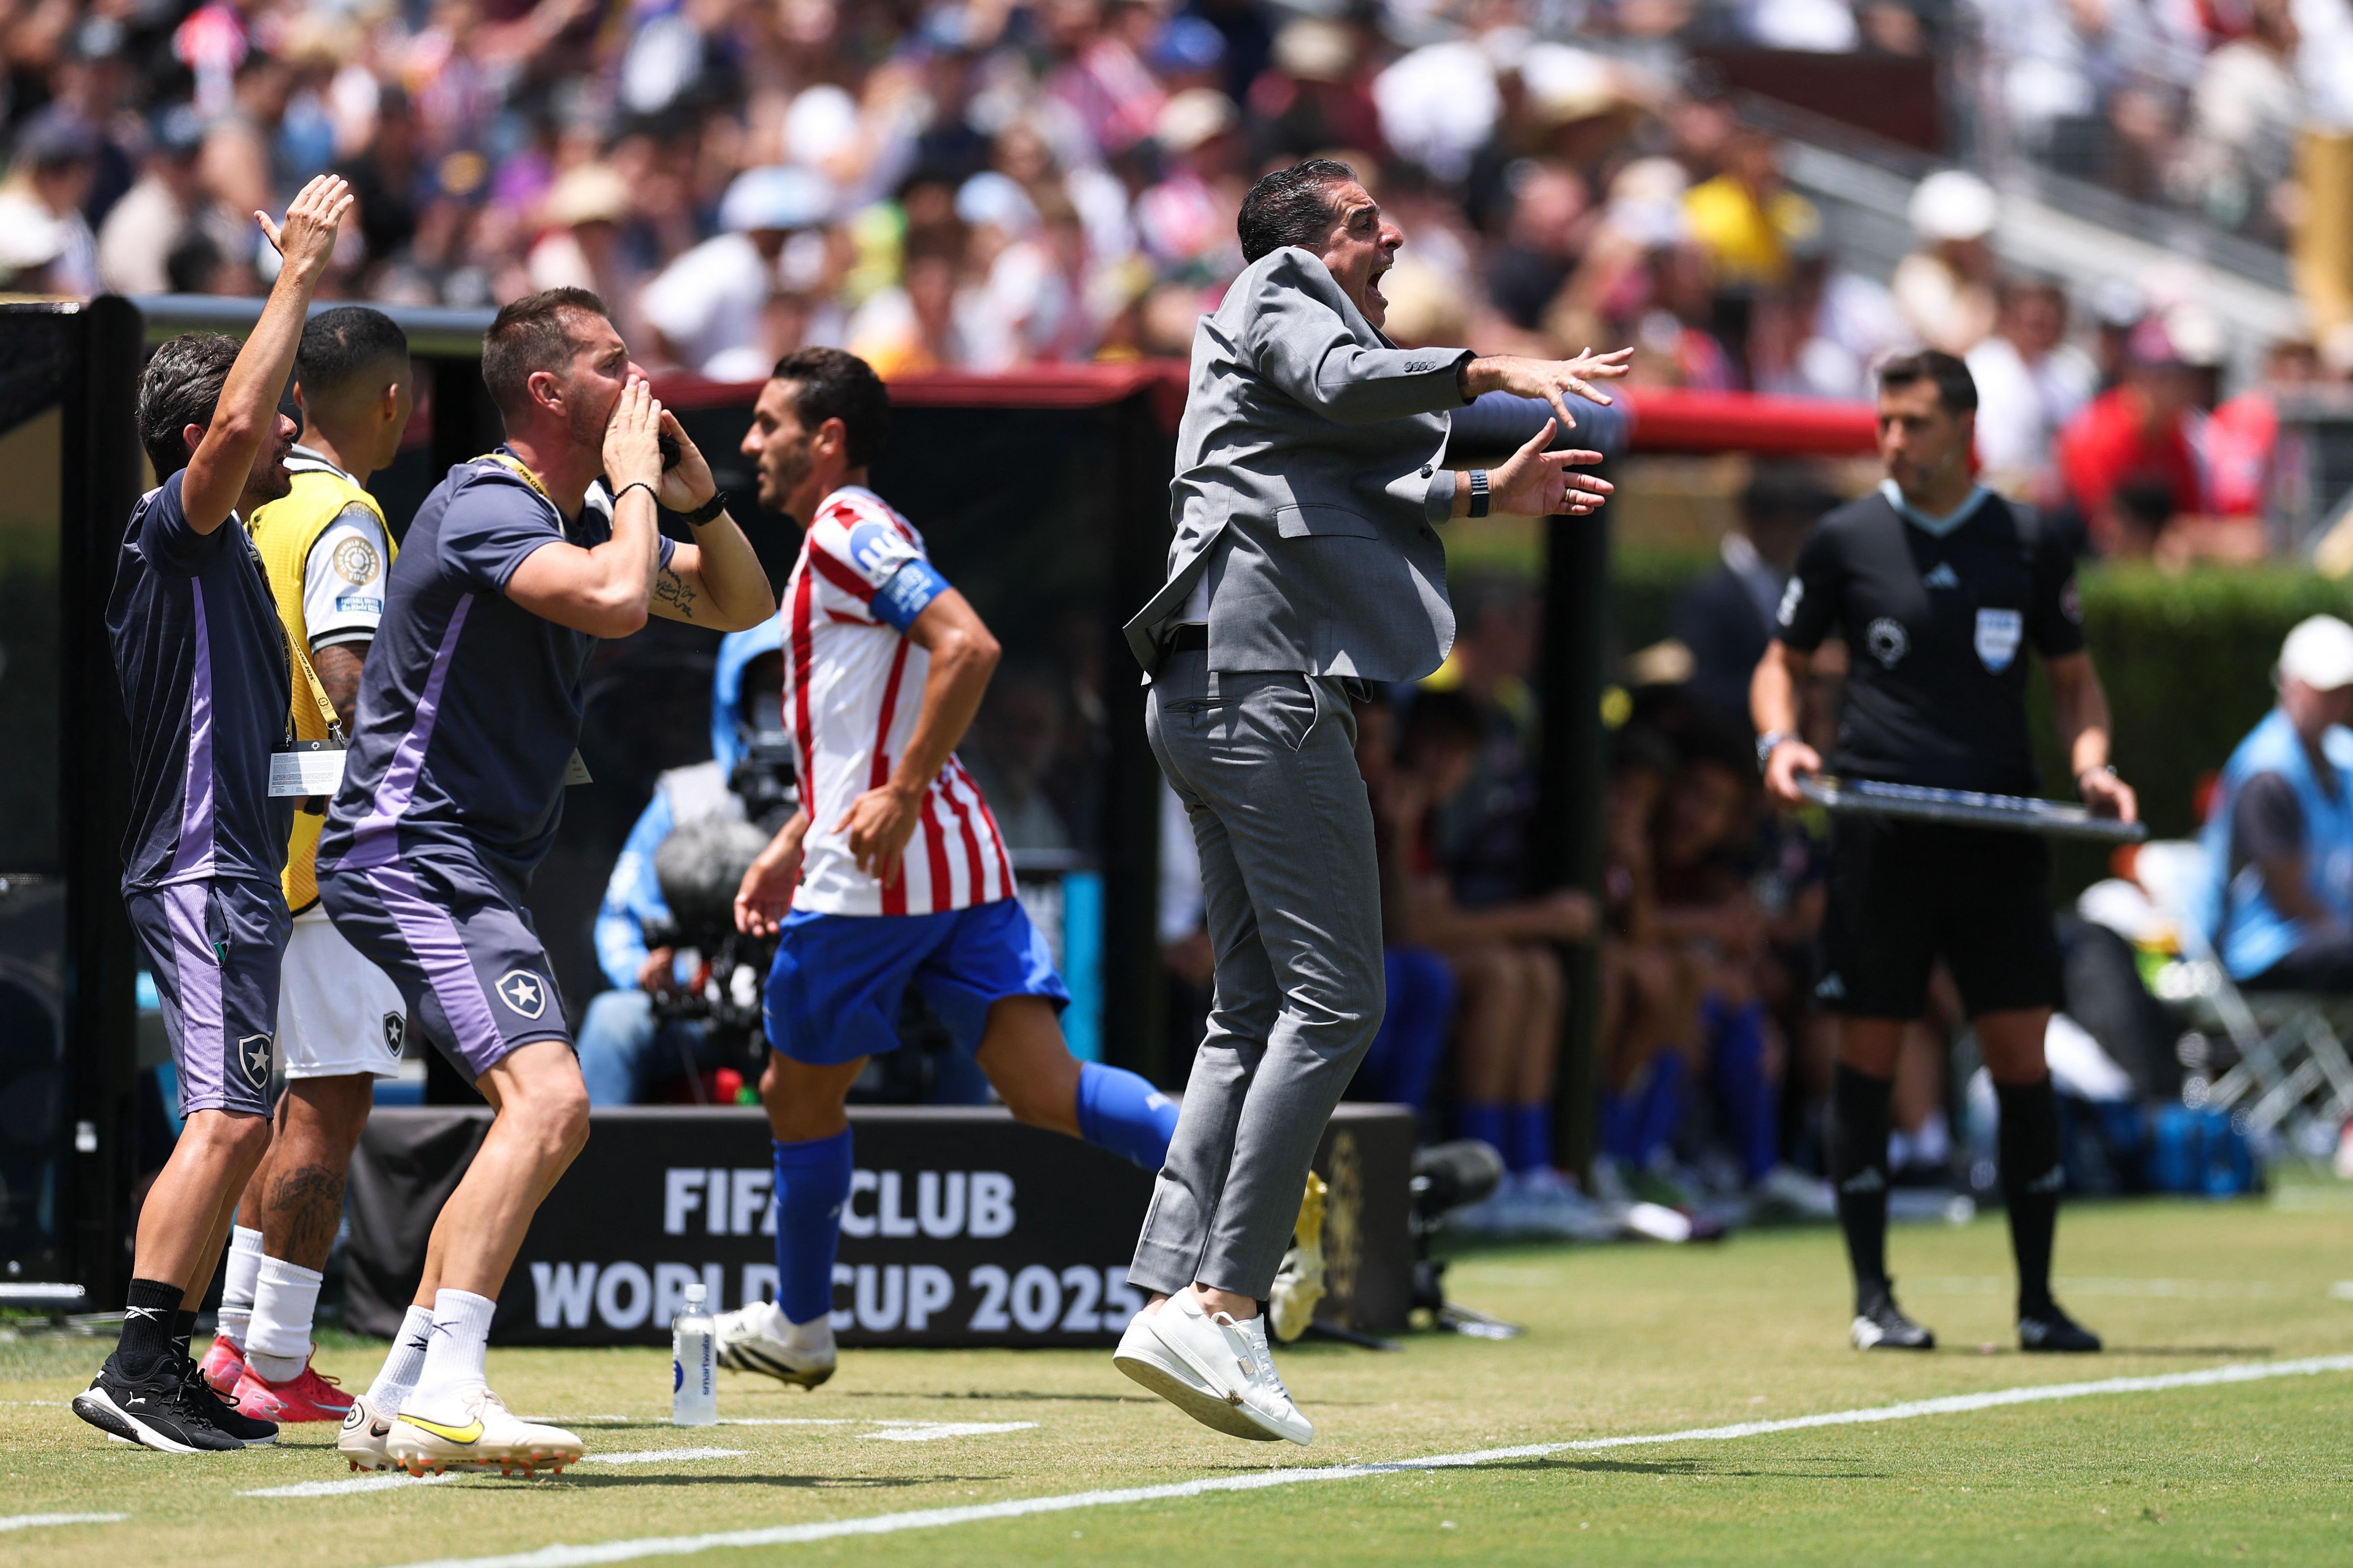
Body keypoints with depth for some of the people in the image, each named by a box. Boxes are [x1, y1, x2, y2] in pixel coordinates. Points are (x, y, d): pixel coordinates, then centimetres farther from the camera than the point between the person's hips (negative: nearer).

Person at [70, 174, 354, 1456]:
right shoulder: (174, 529, -9)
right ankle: (138, 1369, -23)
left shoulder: (214, 551, 21)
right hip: (205, 867, -11)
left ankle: (163, 1372, 11)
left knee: (232, 1131, 10)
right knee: (230, 1120, -18)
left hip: (226, 872, 11)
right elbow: (238, 421, -27)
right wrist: (297, 274, -22)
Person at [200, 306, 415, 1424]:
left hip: (255, 851, 9)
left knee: (293, 1100, 18)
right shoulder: (344, 520, -14)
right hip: (332, 854, -9)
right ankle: (274, 1368, -6)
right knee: (328, 1109, -6)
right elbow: (350, 682, -25)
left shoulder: (258, 504, 12)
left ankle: (238, 1337, 19)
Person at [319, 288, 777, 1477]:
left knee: (534, 1121, 15)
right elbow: (616, 601, -33)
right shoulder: (486, 509, -16)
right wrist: (635, 485, -15)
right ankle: (444, 1400, -31)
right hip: (410, 852, -11)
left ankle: (398, 1403, 17)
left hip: (472, 866, 11)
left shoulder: (582, 514, 14)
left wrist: (698, 500, 3)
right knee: (549, 1101, -24)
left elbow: (741, 607, 21)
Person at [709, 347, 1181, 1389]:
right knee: (1045, 1088, -5)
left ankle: (799, 1323, 23)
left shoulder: (851, 532, -8)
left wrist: (901, 798, -24)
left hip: (876, 876, -9)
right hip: (960, 866, 9)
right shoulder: (840, 544, 22)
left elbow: (968, 647, -23)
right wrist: (789, 848, 28)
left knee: (800, 1093, 10)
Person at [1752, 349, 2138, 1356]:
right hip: (1881, 838, -1)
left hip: (1998, 837, 1)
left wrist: (2092, 764, -3)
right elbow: (1784, 662, 13)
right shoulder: (1845, 540, 4)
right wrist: (1779, 739, -7)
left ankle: (2037, 1300, 5)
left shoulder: (2028, 546, 7)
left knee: (2022, 1056, -3)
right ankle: (1872, 1296, 9)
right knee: (1868, 1058, -1)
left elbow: (2074, 678, 16)